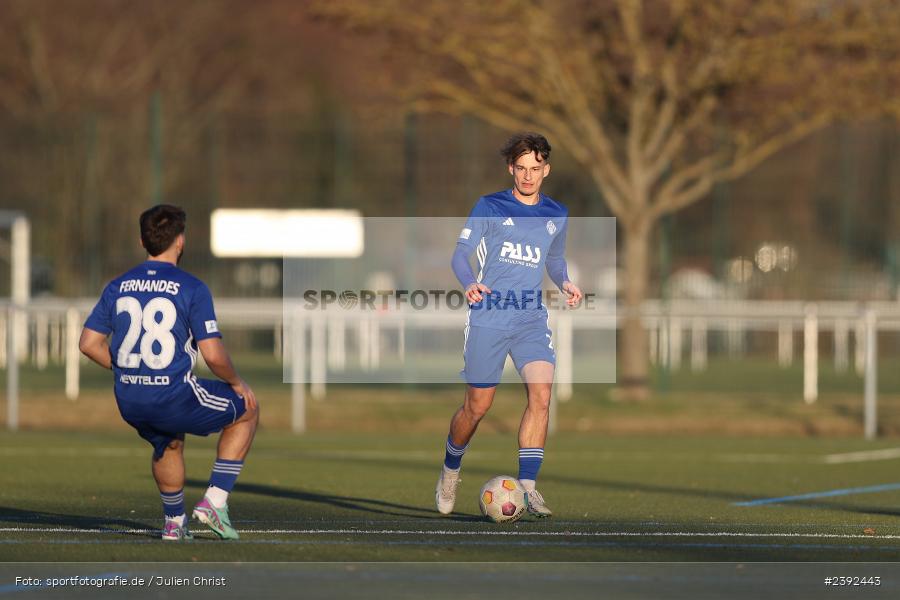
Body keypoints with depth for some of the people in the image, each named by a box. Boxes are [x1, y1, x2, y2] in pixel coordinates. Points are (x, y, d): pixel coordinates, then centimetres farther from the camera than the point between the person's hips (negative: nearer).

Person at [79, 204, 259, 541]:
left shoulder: (118, 287, 5)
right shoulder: (192, 288, -9)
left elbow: (89, 343, 7)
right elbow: (213, 354, -13)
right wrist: (237, 383, 6)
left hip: (129, 402, 5)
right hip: (176, 399, -5)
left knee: (167, 443, 37)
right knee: (247, 411, 19)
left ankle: (174, 522, 46)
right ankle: (215, 502, 14)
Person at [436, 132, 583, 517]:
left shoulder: (556, 215, 11)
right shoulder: (489, 207, 0)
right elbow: (460, 254, -3)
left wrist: (565, 284, 4)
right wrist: (469, 284, -24)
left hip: (532, 319, 2)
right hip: (488, 317, -2)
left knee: (541, 392, -20)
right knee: (477, 406, 3)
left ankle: (527, 485, -18)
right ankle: (450, 470, 31)